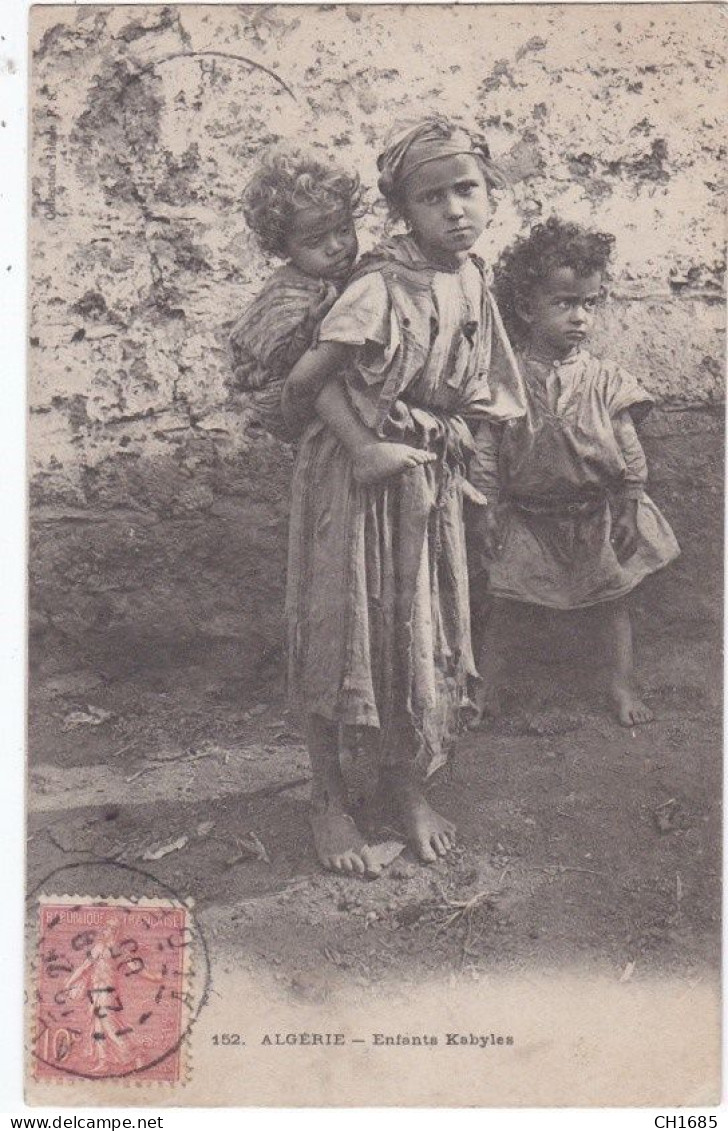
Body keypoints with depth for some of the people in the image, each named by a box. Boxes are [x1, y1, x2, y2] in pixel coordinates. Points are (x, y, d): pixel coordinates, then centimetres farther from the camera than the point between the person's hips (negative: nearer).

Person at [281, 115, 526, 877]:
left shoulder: (472, 282, 2)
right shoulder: (383, 288, -20)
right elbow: (311, 377, -22)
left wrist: (452, 442, 3)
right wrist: (365, 448, -22)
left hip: (428, 474, 7)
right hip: (354, 472, -6)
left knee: (422, 630, 13)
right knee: (342, 629, 5)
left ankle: (402, 778, 33)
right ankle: (327, 794, 22)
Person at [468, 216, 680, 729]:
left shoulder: (605, 380, -7)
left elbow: (630, 455, -2)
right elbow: (485, 452, -7)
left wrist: (628, 512, -3)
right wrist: (490, 512, -8)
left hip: (595, 515, 1)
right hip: (524, 516, -1)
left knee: (610, 597, 12)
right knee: (501, 599, 8)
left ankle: (622, 682, 30)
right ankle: (488, 686, 24)